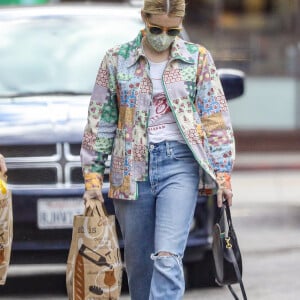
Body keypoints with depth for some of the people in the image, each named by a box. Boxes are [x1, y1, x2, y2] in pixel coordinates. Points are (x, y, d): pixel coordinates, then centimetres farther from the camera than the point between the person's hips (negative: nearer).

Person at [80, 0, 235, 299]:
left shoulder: (198, 59, 4)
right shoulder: (117, 59, 6)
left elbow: (216, 119, 5)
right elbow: (99, 121, 9)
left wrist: (222, 173, 0)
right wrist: (92, 174, 5)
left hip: (179, 164, -2)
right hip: (132, 168, 2)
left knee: (168, 257, -16)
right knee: (138, 261, 7)